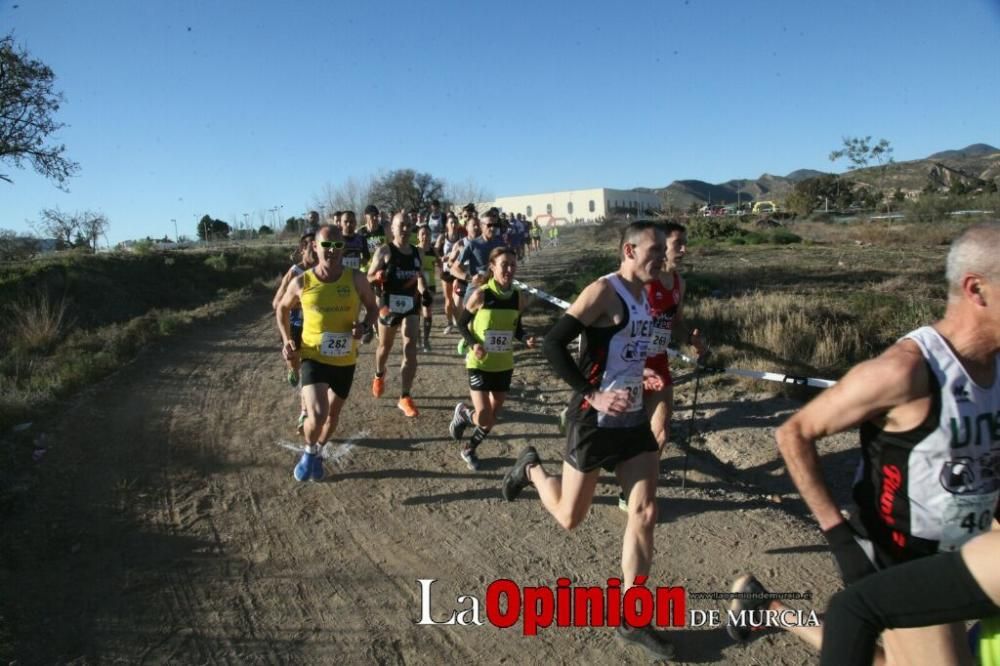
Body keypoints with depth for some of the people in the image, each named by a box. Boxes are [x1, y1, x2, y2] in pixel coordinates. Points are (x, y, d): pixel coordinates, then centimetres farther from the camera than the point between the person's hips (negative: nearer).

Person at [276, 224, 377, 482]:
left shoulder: (356, 279, -11)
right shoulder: (301, 282, -10)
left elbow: (372, 308, 4)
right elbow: (282, 309, 9)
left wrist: (364, 326, -17)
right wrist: (287, 340, -4)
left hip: (345, 361, 2)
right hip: (314, 358, -2)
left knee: (333, 413, 19)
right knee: (317, 416, -20)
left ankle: (317, 452, 48)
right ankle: (310, 451, 13)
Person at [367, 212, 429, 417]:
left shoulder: (417, 252, 8)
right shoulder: (384, 251, -6)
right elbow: (369, 278, -8)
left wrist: (424, 291, -1)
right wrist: (377, 277, -30)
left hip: (411, 305, 3)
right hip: (389, 304, -3)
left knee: (410, 351, -8)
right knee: (385, 346, 17)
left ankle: (405, 397, -3)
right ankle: (379, 375, 50)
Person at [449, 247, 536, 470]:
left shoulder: (518, 298, -4)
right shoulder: (480, 295, -16)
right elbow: (462, 324, -5)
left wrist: (525, 338, -11)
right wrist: (473, 344, -23)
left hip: (504, 365, 5)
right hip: (480, 364, -4)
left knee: (493, 416, 13)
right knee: (484, 418, -10)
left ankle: (469, 450, 40)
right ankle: (462, 413, 26)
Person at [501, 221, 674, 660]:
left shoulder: (646, 298, 11)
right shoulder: (604, 292, -16)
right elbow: (552, 345, -22)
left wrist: (638, 374, 6)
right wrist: (594, 395, -25)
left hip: (633, 419, 8)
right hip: (595, 421, -7)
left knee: (645, 514, 3)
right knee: (569, 517, 6)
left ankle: (630, 620, 15)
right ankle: (531, 469, 37)